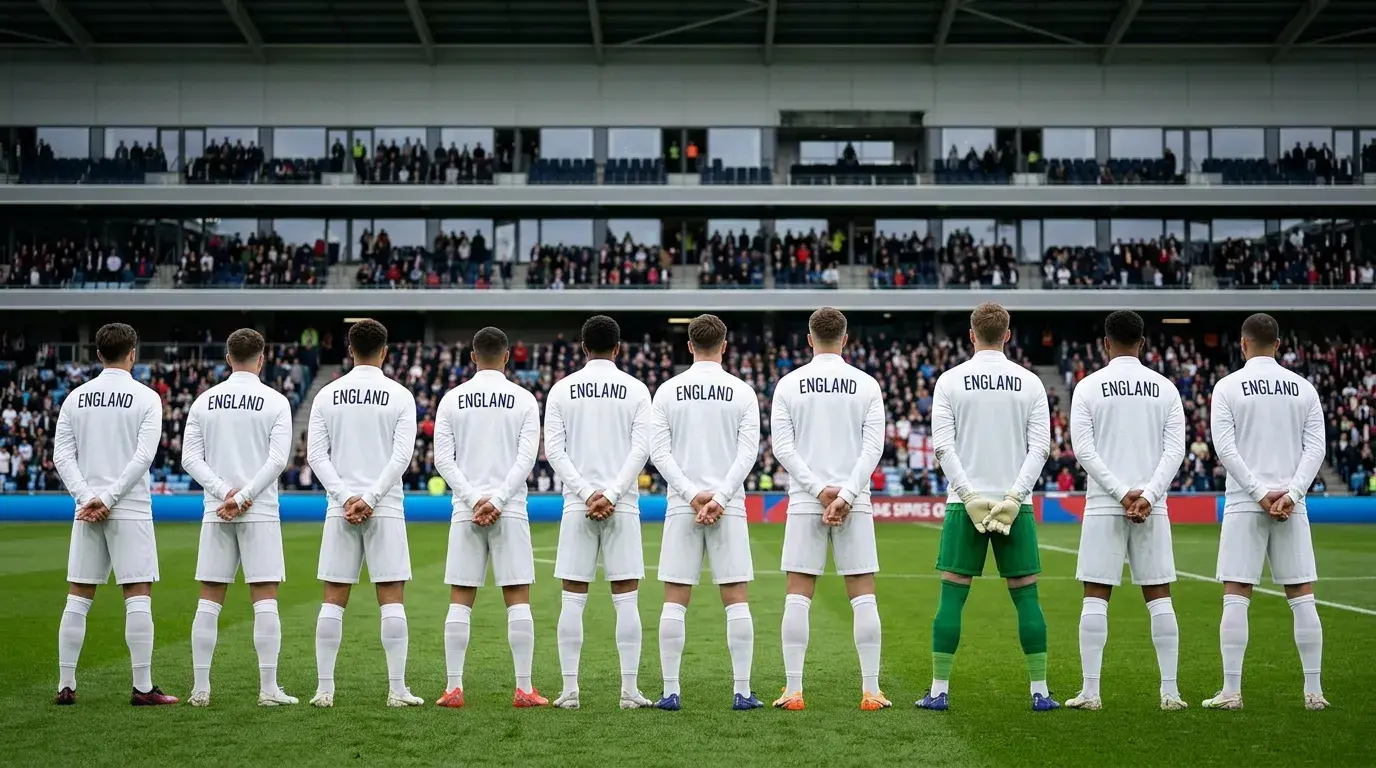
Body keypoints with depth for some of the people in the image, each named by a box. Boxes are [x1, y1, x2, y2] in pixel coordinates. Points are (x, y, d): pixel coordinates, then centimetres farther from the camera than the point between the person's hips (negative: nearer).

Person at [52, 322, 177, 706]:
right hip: (130, 510, -4)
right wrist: (108, 498, -13)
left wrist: (88, 498, -6)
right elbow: (144, 455, -13)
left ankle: (66, 685, 12)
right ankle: (142, 687, -3)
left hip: (86, 512, 4)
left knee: (78, 599, 10)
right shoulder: (146, 397, -3)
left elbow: (62, 454, 2)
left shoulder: (75, 398, 8)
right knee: (138, 598, -2)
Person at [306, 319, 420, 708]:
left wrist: (346, 497, -5)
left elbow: (315, 454, 0)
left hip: (340, 508, 2)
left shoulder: (327, 395, 6)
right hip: (386, 509, -2)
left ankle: (324, 688, 7)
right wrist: (370, 498, -11)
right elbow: (402, 456, -9)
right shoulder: (400, 396, -1)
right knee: (392, 599, 0)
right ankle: (397, 689, -1)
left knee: (334, 600, 6)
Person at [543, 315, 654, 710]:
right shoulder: (636, 389, 3)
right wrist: (611, 494, -10)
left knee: (573, 599, 4)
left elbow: (554, 450, -2)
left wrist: (586, 494, -6)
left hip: (577, 504, 1)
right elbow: (641, 449, -6)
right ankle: (629, 690, 1)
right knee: (626, 599, 2)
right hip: (623, 505, -1)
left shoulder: (562, 389, 5)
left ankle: (570, 691, 3)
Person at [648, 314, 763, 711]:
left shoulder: (667, 390, 4)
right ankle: (742, 691, 2)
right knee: (736, 599, 3)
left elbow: (659, 451, -3)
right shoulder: (742, 391, 2)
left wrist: (693, 494, -8)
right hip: (729, 506, -1)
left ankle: (670, 691, 3)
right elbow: (748, 452, -6)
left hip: (681, 505, 1)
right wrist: (720, 498, -10)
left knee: (675, 600, 4)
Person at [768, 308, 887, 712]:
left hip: (804, 503, 0)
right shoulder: (867, 384, 3)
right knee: (863, 596, 4)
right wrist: (846, 496, -10)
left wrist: (820, 490, -7)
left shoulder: (788, 383, 3)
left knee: (798, 597, 4)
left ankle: (793, 691, 2)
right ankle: (871, 691, 3)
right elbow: (873, 447, -5)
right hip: (854, 502, 0)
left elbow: (782, 447, -4)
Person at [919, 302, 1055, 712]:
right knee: (1026, 597, 7)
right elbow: (1040, 446, -3)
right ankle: (1040, 691, 7)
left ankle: (939, 690, 3)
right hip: (1014, 502, 1)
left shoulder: (950, 380, 0)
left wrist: (970, 497, -7)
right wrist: (1013, 497, -7)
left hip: (964, 503, -1)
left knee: (951, 596, 3)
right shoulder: (1029, 382, 4)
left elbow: (943, 446, -6)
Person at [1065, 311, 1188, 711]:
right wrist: (1147, 495, -10)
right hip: (1152, 507, 2)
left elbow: (1084, 449, -7)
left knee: (1095, 598, 2)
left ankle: (1090, 692, 0)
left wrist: (1122, 493, -10)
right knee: (1159, 597, 7)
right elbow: (1175, 449, -2)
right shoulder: (1165, 388, 7)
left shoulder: (1088, 386, 0)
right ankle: (1170, 691, 7)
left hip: (1103, 506, -2)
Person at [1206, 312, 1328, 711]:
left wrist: (1261, 493, -10)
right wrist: (1291, 494, -8)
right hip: (1291, 505, 3)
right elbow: (1315, 447, 0)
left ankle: (1231, 691, -2)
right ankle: (1314, 692, 8)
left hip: (1244, 504, -2)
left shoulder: (1228, 386, -1)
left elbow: (1225, 448, -9)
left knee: (1236, 598, 0)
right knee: (1302, 597, 6)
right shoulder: (1303, 387, 8)